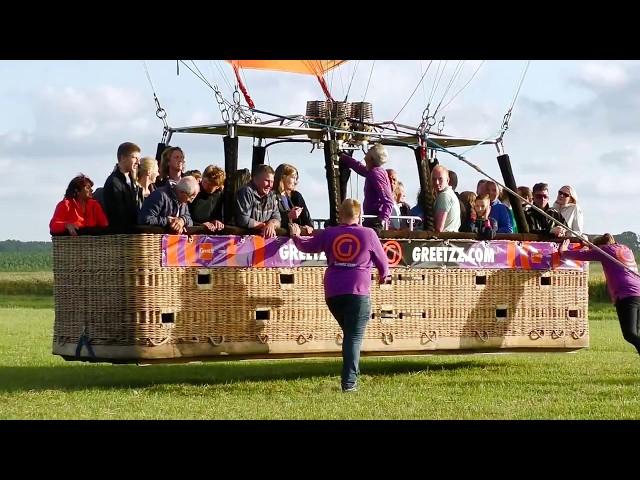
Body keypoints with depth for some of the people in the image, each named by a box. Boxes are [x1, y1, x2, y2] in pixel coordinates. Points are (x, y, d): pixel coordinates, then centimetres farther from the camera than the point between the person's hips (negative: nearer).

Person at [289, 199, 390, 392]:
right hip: (358, 292, -3)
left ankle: (350, 375, 21)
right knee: (354, 337, -5)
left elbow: (306, 246, 20)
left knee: (349, 334, 21)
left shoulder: (329, 234, 8)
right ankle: (349, 382, -16)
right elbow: (382, 260, 11)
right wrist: (384, 275, 32)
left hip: (333, 293, 4)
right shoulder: (368, 234, 2)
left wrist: (296, 236, 42)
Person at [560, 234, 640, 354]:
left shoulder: (605, 250, 8)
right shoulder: (626, 250, 28)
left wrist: (564, 253, 29)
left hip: (625, 296, -8)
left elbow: (581, 255, 12)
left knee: (630, 335, -15)